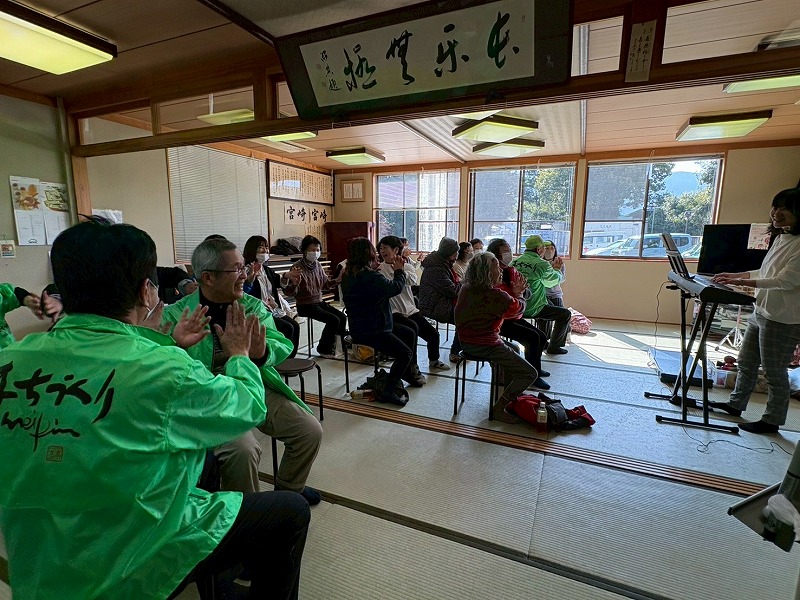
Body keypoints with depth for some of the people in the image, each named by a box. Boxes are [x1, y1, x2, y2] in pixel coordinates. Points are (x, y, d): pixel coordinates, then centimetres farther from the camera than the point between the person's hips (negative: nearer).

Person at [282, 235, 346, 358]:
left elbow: (325, 284, 13)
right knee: (333, 320, -17)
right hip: (305, 305, -7)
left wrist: (337, 280, -3)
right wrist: (294, 284, -38)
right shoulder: (298, 267, -15)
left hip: (319, 302, 7)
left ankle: (344, 345, 17)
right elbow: (290, 292, -18)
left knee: (342, 317, -3)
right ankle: (324, 349, 3)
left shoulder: (317, 265, 5)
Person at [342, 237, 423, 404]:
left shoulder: (348, 274, 6)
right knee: (405, 353, -6)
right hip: (370, 331, -11)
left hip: (361, 325, 11)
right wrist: (399, 270, -6)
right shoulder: (369, 276, -26)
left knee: (409, 333, 20)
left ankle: (408, 372, 33)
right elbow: (396, 288, -24)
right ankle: (388, 391, 1)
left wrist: (373, 269, 9)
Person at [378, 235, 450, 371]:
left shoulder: (407, 266, 7)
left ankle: (433, 360, 30)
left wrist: (401, 270, -28)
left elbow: (412, 281, -16)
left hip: (410, 309, 5)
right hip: (392, 312, -4)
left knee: (433, 333, 0)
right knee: (413, 327, -31)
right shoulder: (379, 268, -3)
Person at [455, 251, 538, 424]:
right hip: (486, 346, -9)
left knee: (512, 350, 34)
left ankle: (510, 393, 40)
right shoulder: (496, 295, -22)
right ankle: (499, 408, 0)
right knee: (530, 374, -1)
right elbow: (518, 309, -4)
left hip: (466, 342, 9)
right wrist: (518, 294, 14)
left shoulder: (465, 288, 2)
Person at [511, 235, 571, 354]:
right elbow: (556, 279, 1)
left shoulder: (514, 261, 3)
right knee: (565, 314, 8)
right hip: (532, 310, -8)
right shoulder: (542, 264, -16)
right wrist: (556, 269, 22)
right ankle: (554, 347, 16)